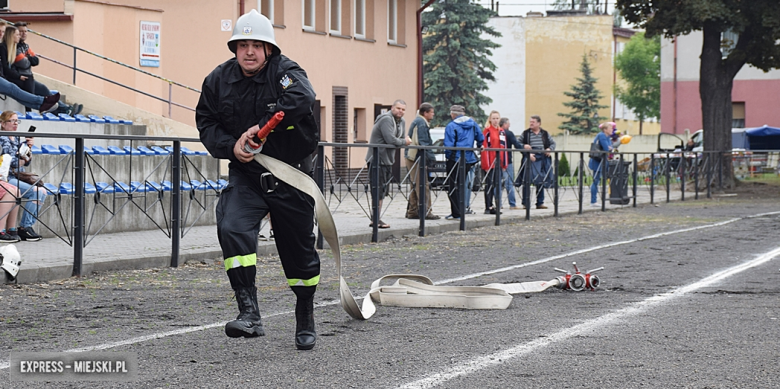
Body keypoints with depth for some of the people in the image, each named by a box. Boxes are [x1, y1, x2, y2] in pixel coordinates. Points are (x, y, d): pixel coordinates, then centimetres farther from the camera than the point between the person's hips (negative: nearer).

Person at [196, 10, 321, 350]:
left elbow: (301, 99, -34)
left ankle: (305, 321, 30)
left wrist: (260, 127, -37)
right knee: (232, 230, -24)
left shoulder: (285, 72, -13)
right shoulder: (219, 80, -1)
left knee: (299, 248, 9)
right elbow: (206, 122, 5)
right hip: (246, 173, 2)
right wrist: (231, 146, -14)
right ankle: (250, 313, -25)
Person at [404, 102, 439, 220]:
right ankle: (426, 212, -12)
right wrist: (431, 157, -19)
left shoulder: (418, 121, 21)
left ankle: (412, 211, 18)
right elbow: (423, 142, -19)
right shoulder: (421, 123, -12)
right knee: (423, 184, -11)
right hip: (417, 158, -11)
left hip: (411, 157, 11)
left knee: (416, 185, 14)